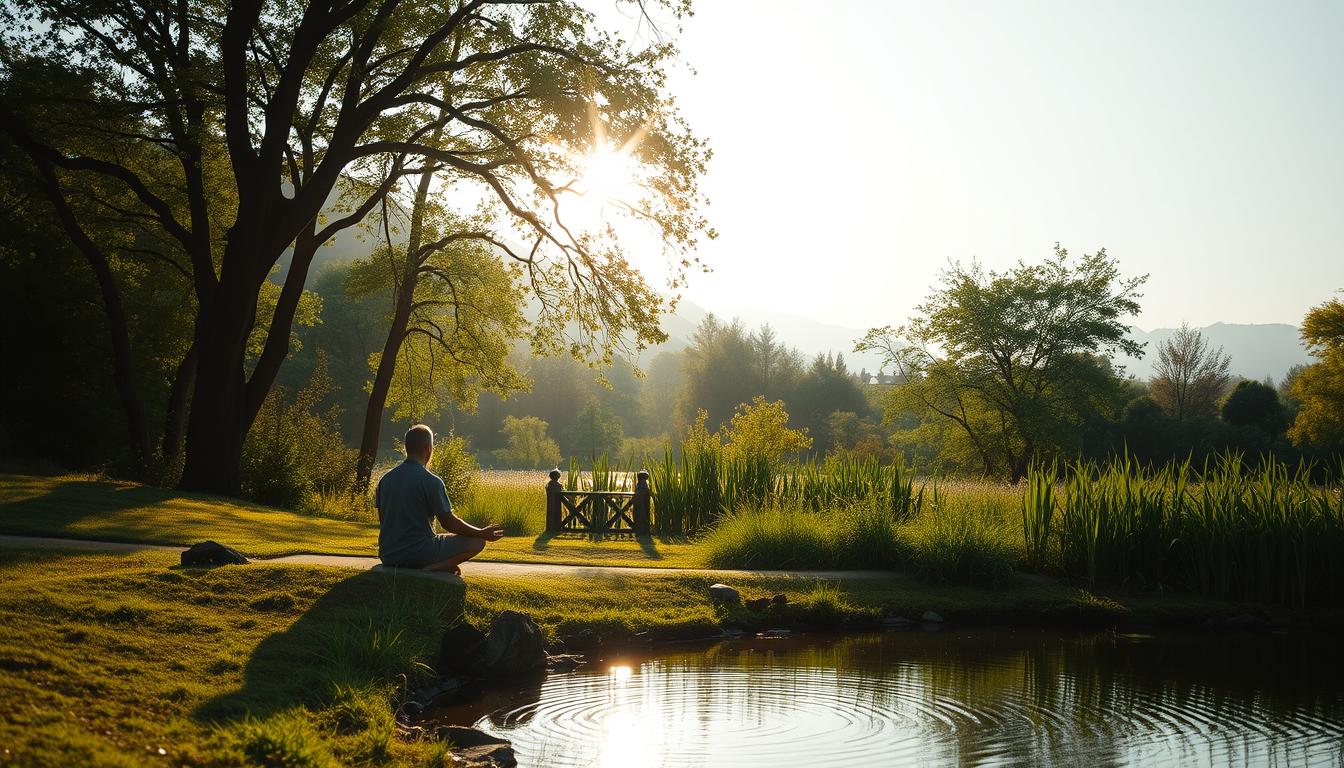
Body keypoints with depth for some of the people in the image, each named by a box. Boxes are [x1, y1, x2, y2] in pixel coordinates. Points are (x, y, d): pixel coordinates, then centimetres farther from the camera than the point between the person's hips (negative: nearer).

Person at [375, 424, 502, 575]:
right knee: (477, 541, 0)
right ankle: (433, 568, -15)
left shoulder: (386, 479, 5)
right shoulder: (431, 481, -14)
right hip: (419, 553, -8)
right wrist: (483, 533, 2)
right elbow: (449, 523, -11)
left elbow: (383, 521, 13)